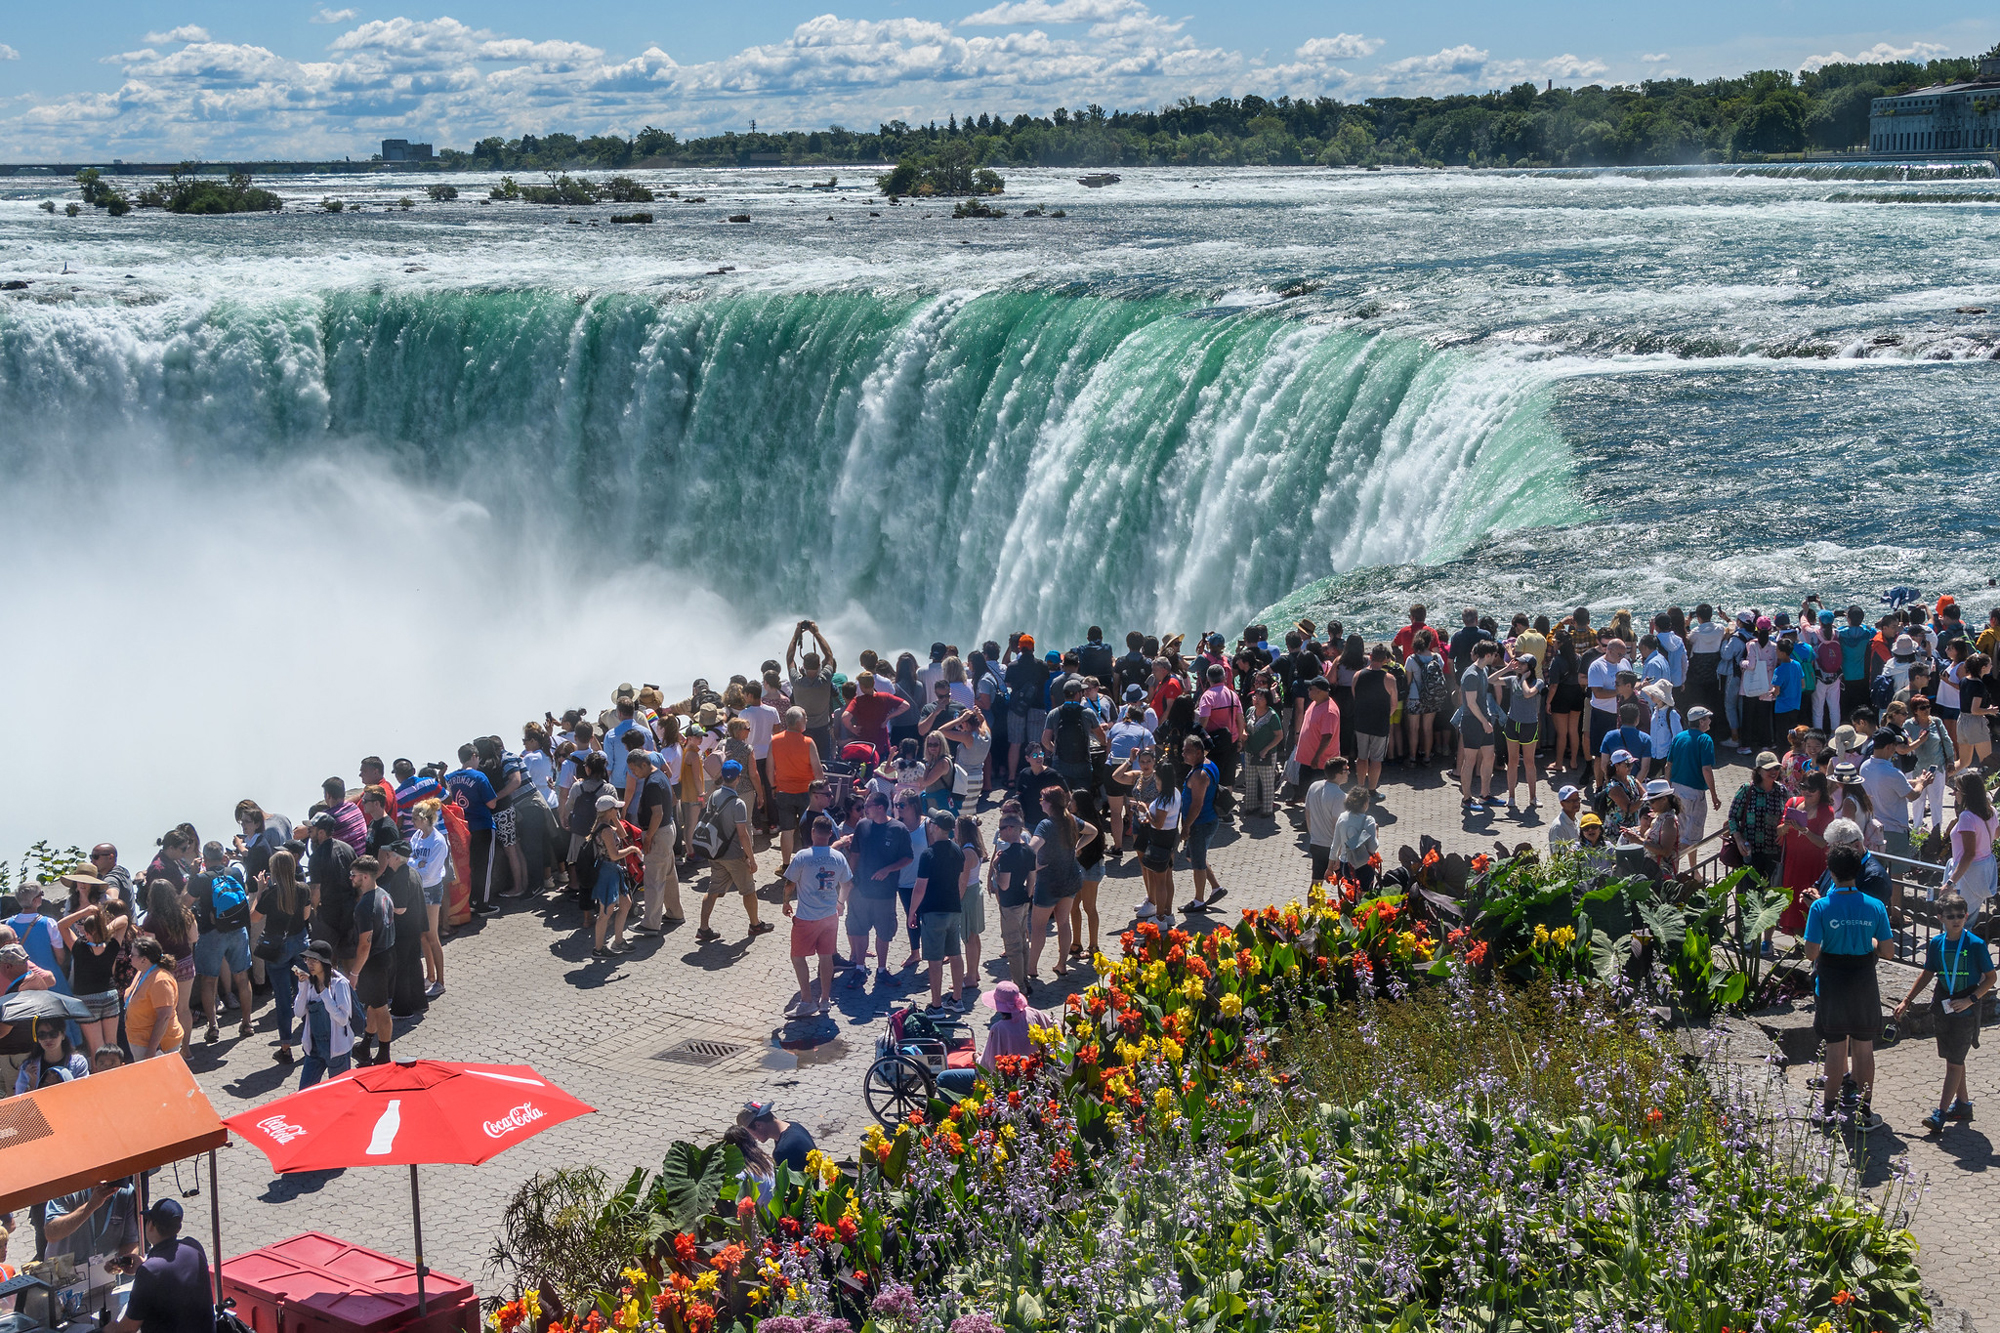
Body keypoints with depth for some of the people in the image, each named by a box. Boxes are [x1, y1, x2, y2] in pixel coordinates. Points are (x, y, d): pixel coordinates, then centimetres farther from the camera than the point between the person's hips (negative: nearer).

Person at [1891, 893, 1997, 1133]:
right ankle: (1962, 1103, 30)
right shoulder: (1936, 943, 0)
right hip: (1944, 1003, 5)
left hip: (1966, 1007, -5)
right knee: (1951, 1057, 14)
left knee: (1955, 1059, -5)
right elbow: (1928, 974, 12)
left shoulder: (1976, 945, -13)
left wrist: (1970, 999, -18)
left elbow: (1991, 977, -7)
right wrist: (1906, 1001, 10)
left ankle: (1941, 1113, -5)